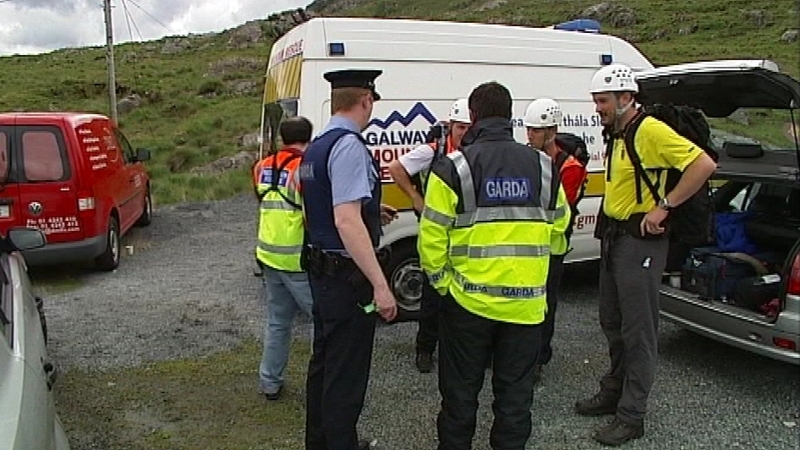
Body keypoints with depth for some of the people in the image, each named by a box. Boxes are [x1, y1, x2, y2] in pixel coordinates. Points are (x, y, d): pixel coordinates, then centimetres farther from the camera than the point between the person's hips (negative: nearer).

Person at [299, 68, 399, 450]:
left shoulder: (316, 147, 11)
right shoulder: (349, 146, -19)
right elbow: (346, 222, -27)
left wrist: (371, 210, 29)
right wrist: (380, 285, -28)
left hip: (321, 271, 10)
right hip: (347, 275, -10)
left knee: (323, 361, 22)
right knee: (347, 373, 3)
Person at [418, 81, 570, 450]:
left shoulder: (453, 167, -10)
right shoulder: (542, 167, 3)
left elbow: (432, 237, -10)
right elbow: (558, 225, 11)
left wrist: (441, 280, 3)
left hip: (468, 300, -2)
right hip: (525, 302, 3)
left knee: (460, 391, 14)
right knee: (515, 392, 16)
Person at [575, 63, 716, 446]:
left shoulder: (651, 131, -16)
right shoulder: (616, 135, 13)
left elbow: (704, 164, -23)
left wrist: (664, 206, -21)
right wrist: (608, 222, 11)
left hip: (640, 240, -10)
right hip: (613, 235, 10)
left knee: (637, 330, -1)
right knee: (612, 322, 18)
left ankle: (632, 416, 9)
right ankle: (613, 392, 34)